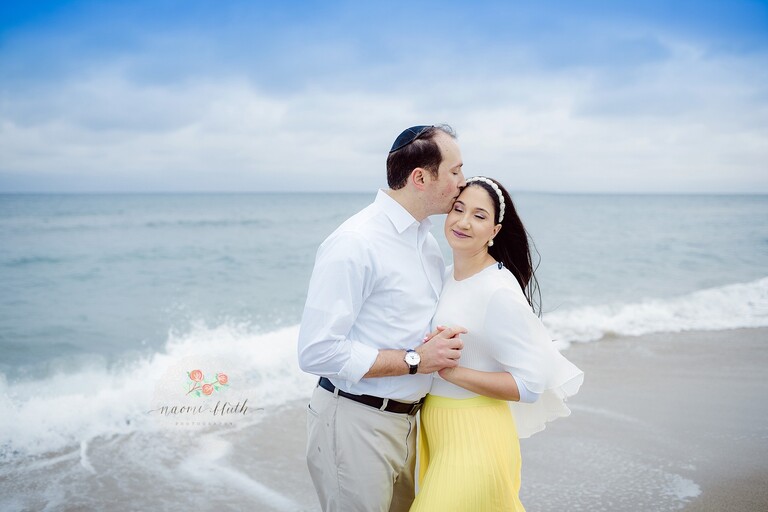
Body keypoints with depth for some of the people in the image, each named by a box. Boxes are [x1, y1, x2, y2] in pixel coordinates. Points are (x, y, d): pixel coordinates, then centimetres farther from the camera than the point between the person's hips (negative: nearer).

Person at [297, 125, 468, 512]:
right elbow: (317, 352, -24)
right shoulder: (355, 244, -19)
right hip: (356, 423, -8)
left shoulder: (428, 242, 9)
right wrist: (415, 361, -22)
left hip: (405, 420, 8)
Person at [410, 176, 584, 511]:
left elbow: (529, 386, -21)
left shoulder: (500, 292, -20)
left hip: (473, 434, -8)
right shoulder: (447, 275, 4)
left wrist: (451, 371, -24)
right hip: (435, 427, 8)